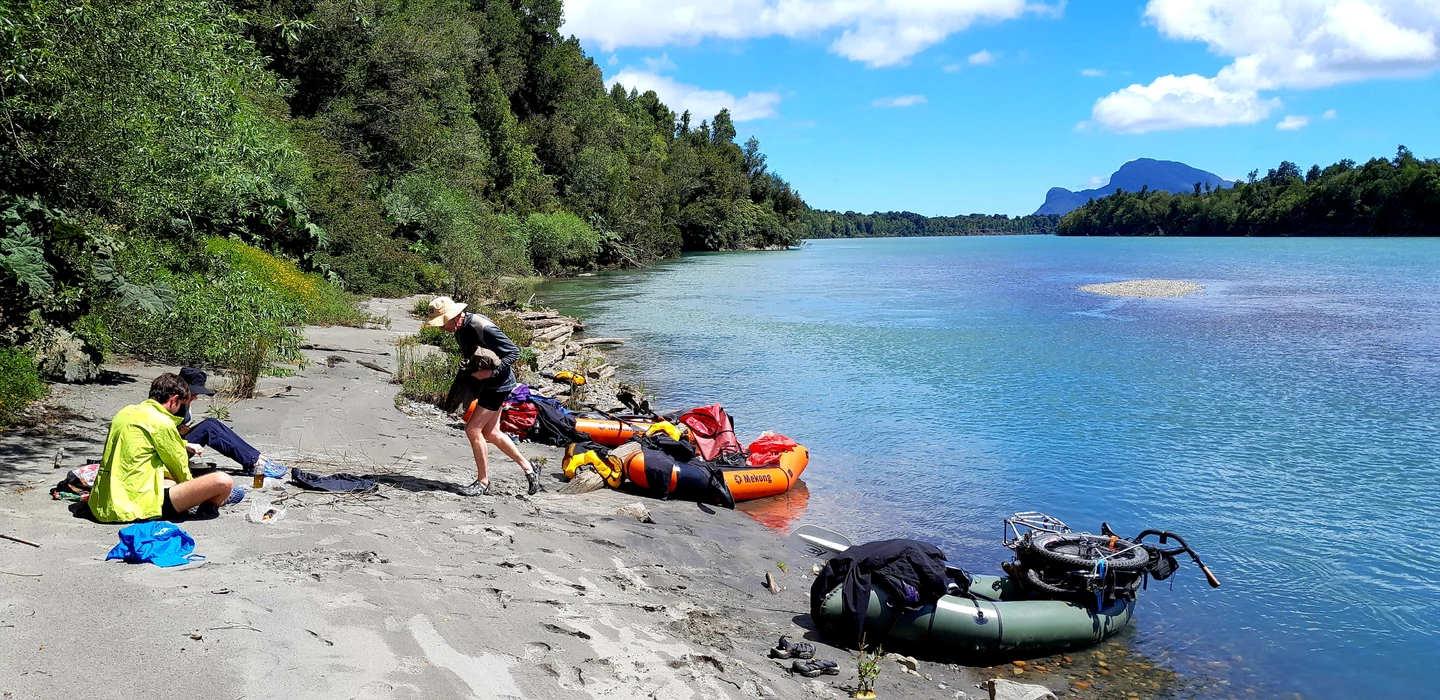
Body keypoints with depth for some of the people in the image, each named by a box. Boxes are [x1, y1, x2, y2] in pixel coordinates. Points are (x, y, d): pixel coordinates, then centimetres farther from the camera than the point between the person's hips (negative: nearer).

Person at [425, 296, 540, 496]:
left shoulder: (483, 328, -26)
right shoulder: (460, 328, 2)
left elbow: (514, 352, -21)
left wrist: (491, 371, -27)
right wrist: (468, 370, 2)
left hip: (498, 383, -10)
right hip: (486, 384, 10)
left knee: (473, 429, -10)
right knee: (491, 433, 13)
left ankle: (483, 482, 4)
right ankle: (528, 468, 25)